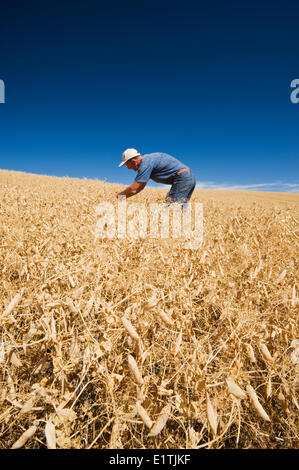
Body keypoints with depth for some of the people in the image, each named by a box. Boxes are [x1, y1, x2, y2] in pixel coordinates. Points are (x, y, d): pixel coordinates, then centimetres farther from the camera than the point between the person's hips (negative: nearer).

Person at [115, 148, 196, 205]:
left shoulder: (145, 164, -15)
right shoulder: (146, 159, 17)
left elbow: (133, 189, -18)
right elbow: (140, 186, 22)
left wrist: (119, 195, 1)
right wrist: (122, 196, 16)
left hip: (182, 178, -10)